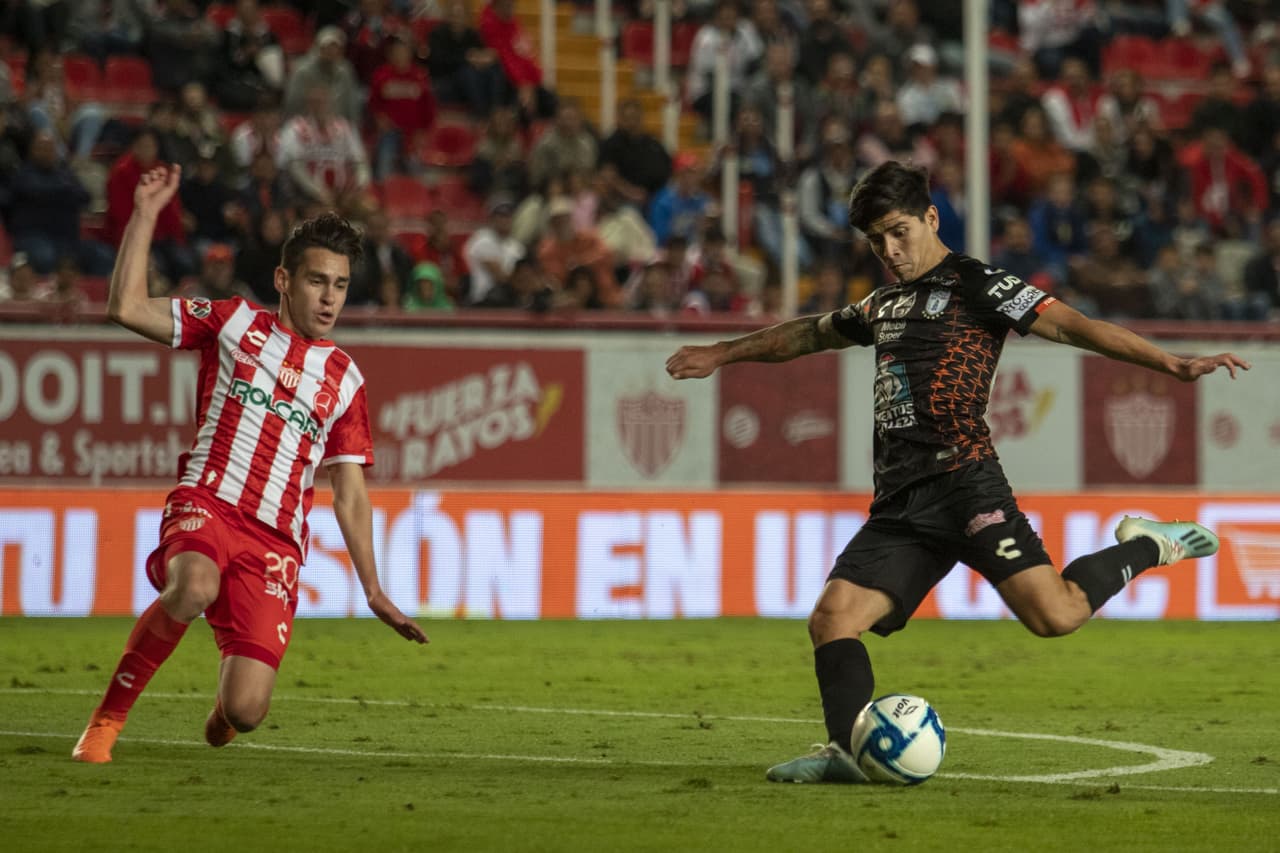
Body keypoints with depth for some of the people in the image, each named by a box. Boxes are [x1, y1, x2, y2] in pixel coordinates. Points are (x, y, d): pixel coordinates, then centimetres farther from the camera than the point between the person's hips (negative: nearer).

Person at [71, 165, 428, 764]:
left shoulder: (344, 378, 16)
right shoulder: (235, 323, 11)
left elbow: (349, 495, 18)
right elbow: (127, 308, 3)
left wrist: (373, 591, 14)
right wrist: (145, 215, 0)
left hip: (275, 541, 2)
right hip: (207, 503, -2)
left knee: (245, 712, -14)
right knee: (195, 587, -40)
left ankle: (227, 706, 28)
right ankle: (109, 716, -17)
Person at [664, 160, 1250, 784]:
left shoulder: (973, 285, 2)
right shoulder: (884, 304, 25)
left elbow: (1067, 324, -6)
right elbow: (809, 334, 42)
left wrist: (1171, 364, -16)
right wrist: (721, 354, 53)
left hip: (962, 481, -7)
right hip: (898, 503, 7)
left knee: (1053, 613, -21)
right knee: (832, 617, -11)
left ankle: (1145, 548, 4)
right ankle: (847, 751, -14)